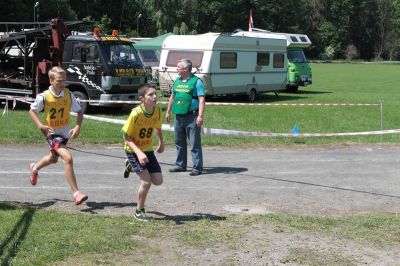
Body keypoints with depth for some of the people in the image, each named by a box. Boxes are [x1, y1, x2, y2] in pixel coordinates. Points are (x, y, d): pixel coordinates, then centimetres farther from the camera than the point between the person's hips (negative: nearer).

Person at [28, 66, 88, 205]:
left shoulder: (69, 95, -11)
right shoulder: (44, 97, -18)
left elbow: (79, 111, 1)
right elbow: (32, 111, -4)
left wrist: (78, 127, -16)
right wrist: (40, 125, -19)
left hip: (65, 133, 5)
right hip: (52, 133, -5)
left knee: (53, 158, 28)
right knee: (68, 158, -26)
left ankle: (35, 168, 62)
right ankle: (76, 193, -22)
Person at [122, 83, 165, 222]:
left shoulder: (158, 111, -11)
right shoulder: (136, 113, -26)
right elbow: (126, 137, -21)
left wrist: (161, 143, 14)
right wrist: (139, 153, -31)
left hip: (148, 150, 6)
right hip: (133, 150, -6)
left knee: (158, 181, 4)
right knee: (146, 181, -17)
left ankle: (131, 166, 29)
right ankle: (139, 212, 6)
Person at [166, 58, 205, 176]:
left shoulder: (196, 81, -6)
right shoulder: (177, 81, 15)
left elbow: (202, 100, -12)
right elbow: (172, 97, 24)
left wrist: (200, 115, -20)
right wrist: (168, 112, 23)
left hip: (192, 117, -7)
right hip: (178, 116, 7)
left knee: (195, 144, -4)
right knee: (179, 142, 13)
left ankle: (197, 167, -1)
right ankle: (180, 165, 24)